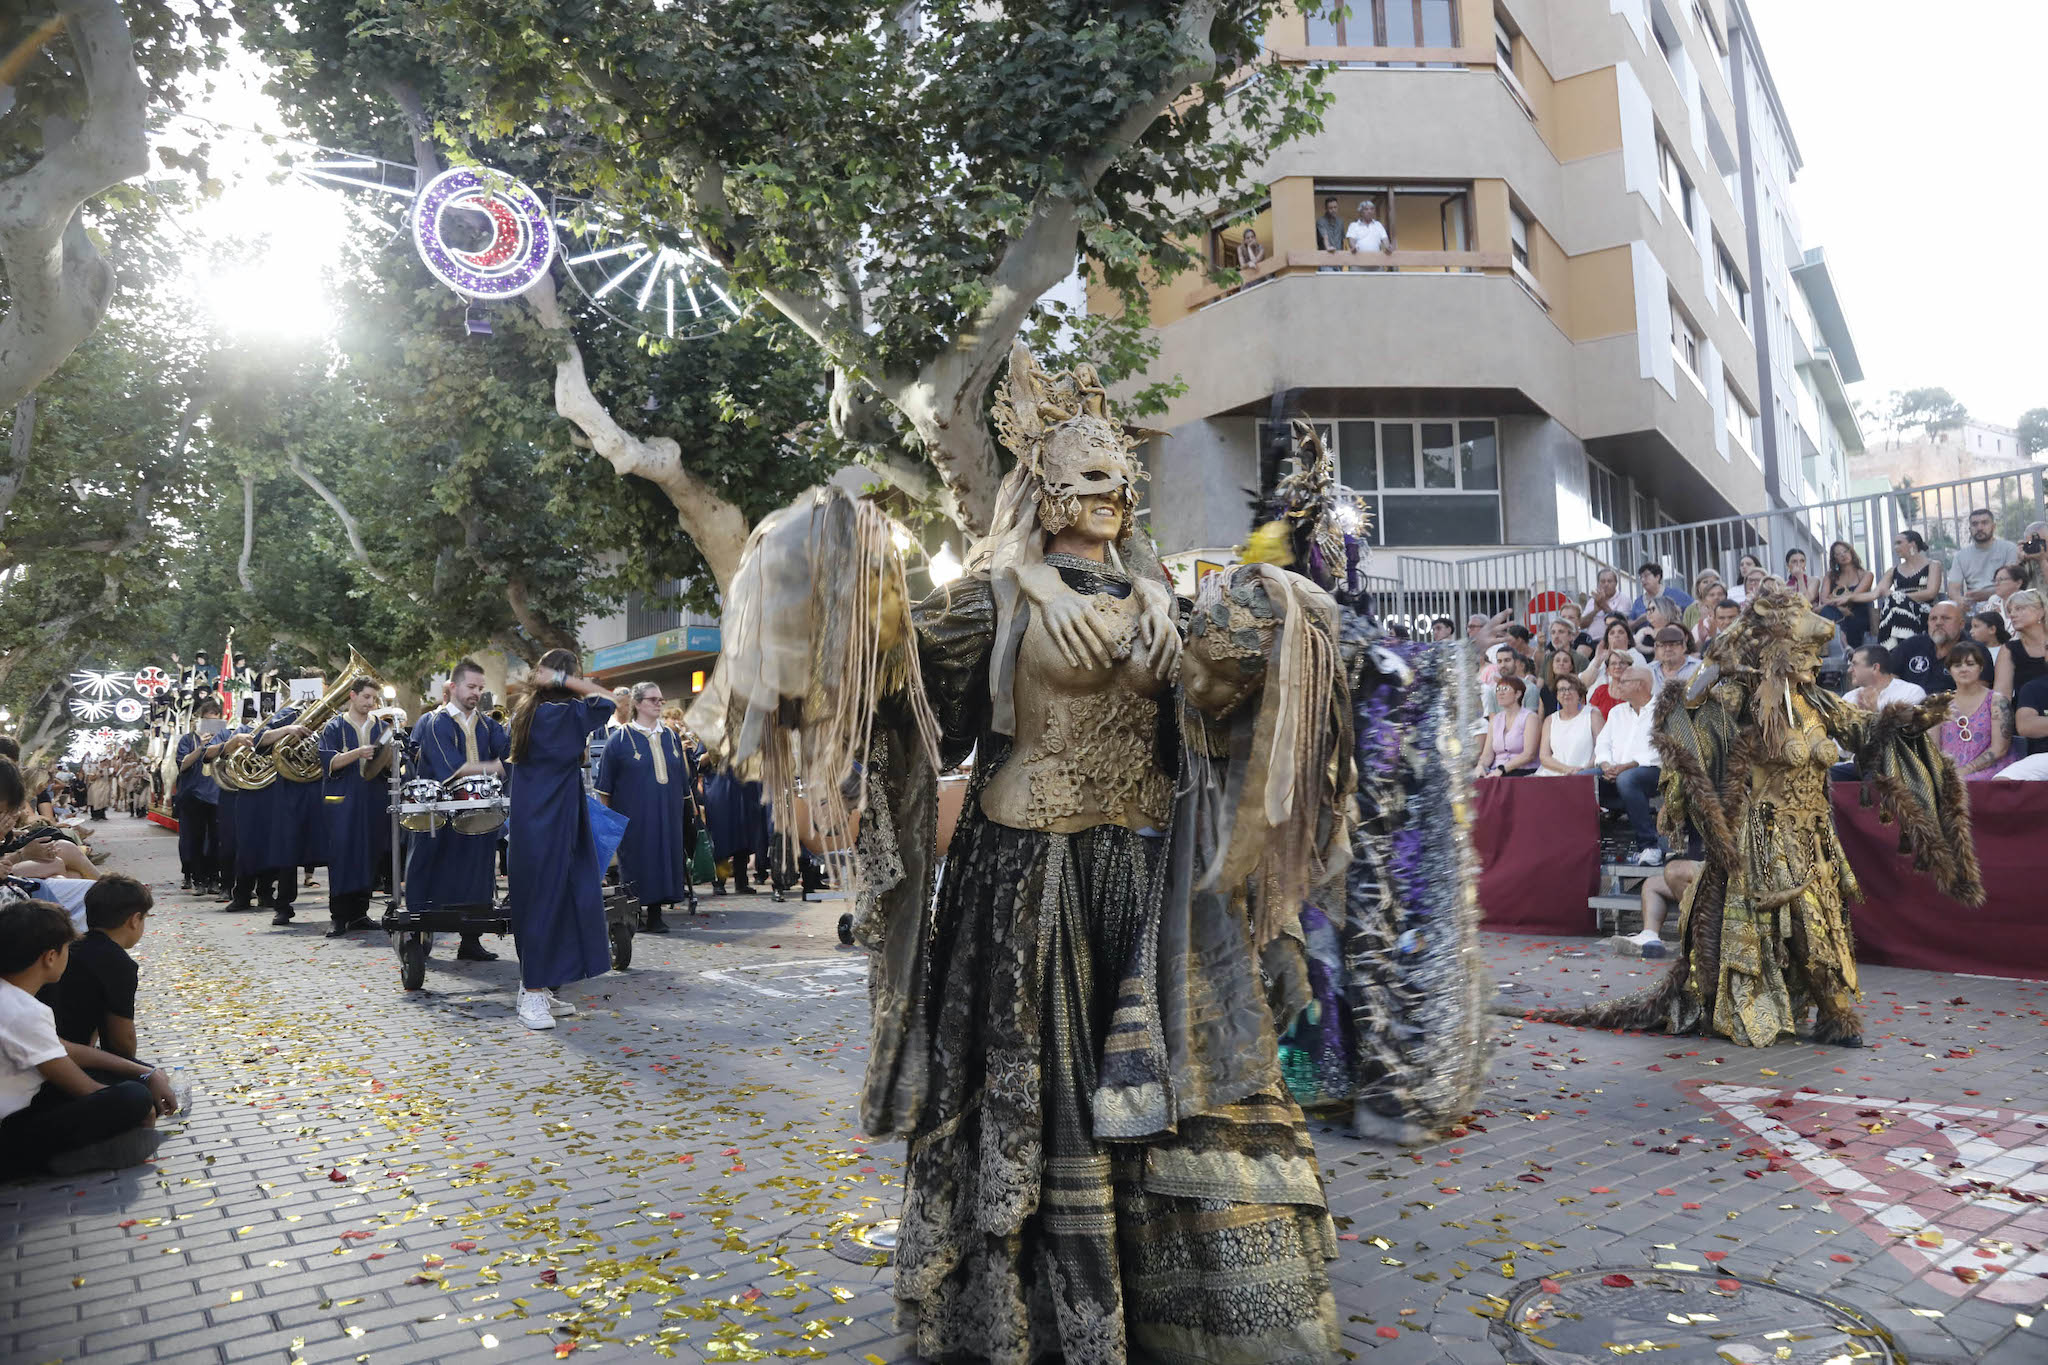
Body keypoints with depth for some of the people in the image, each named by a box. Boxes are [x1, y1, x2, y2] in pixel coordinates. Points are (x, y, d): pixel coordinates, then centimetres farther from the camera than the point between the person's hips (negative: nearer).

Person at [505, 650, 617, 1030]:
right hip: (552, 823, -9)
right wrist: (565, 680, -14)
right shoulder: (563, 714, -15)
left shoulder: (527, 711, 9)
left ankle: (537, 988, 19)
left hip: (531, 821, 9)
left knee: (550, 899, 12)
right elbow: (608, 699, -15)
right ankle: (533, 995, 1)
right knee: (545, 900, -4)